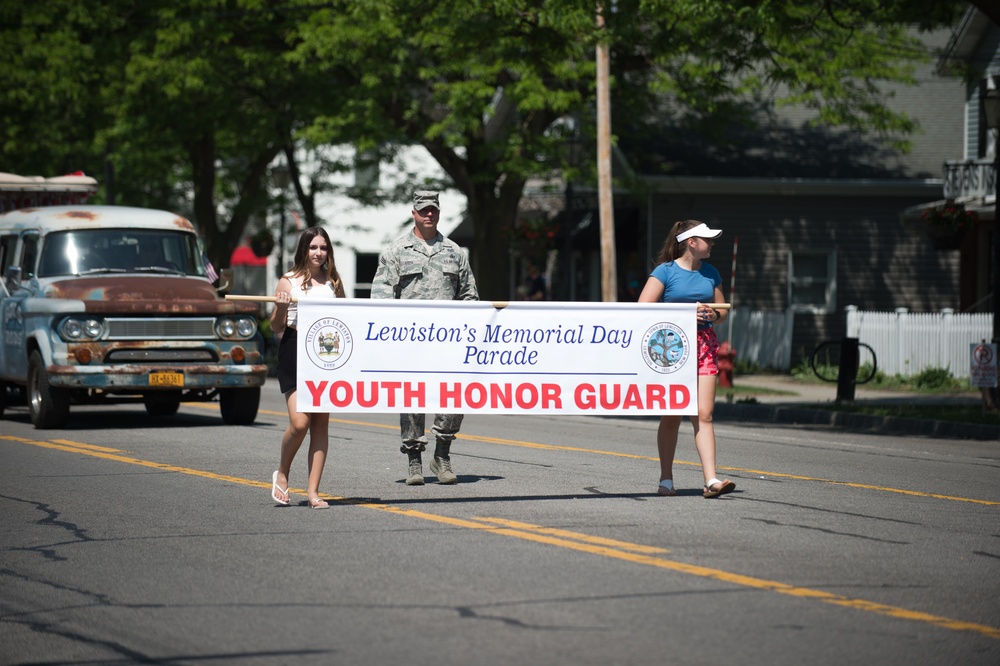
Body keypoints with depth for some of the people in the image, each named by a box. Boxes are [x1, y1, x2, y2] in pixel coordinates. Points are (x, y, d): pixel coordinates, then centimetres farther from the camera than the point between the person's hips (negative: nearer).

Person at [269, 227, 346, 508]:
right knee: (299, 422, -13)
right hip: (294, 354, -3)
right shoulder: (288, 282, 2)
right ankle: (282, 474, 12)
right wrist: (280, 308, -14)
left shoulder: (333, 282, 11)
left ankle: (313, 490, 3)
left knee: (321, 423, 0)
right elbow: (276, 327, 4)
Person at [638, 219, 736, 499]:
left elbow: (722, 310, 21)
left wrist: (714, 314, -2)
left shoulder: (710, 273, 12)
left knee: (704, 414, -6)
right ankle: (666, 480, 13)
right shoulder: (665, 271, -4)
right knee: (671, 416, 3)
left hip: (704, 345, 4)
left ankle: (711, 481, -12)